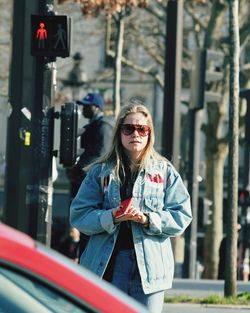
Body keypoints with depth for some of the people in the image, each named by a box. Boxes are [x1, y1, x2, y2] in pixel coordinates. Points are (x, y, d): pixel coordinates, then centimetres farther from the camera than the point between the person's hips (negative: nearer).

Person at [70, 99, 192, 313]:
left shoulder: (164, 171, 9)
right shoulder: (100, 171, 9)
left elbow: (181, 216, 3)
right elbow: (79, 215, 3)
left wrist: (148, 219, -13)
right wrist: (110, 217, -14)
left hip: (149, 266, 0)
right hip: (108, 265, 0)